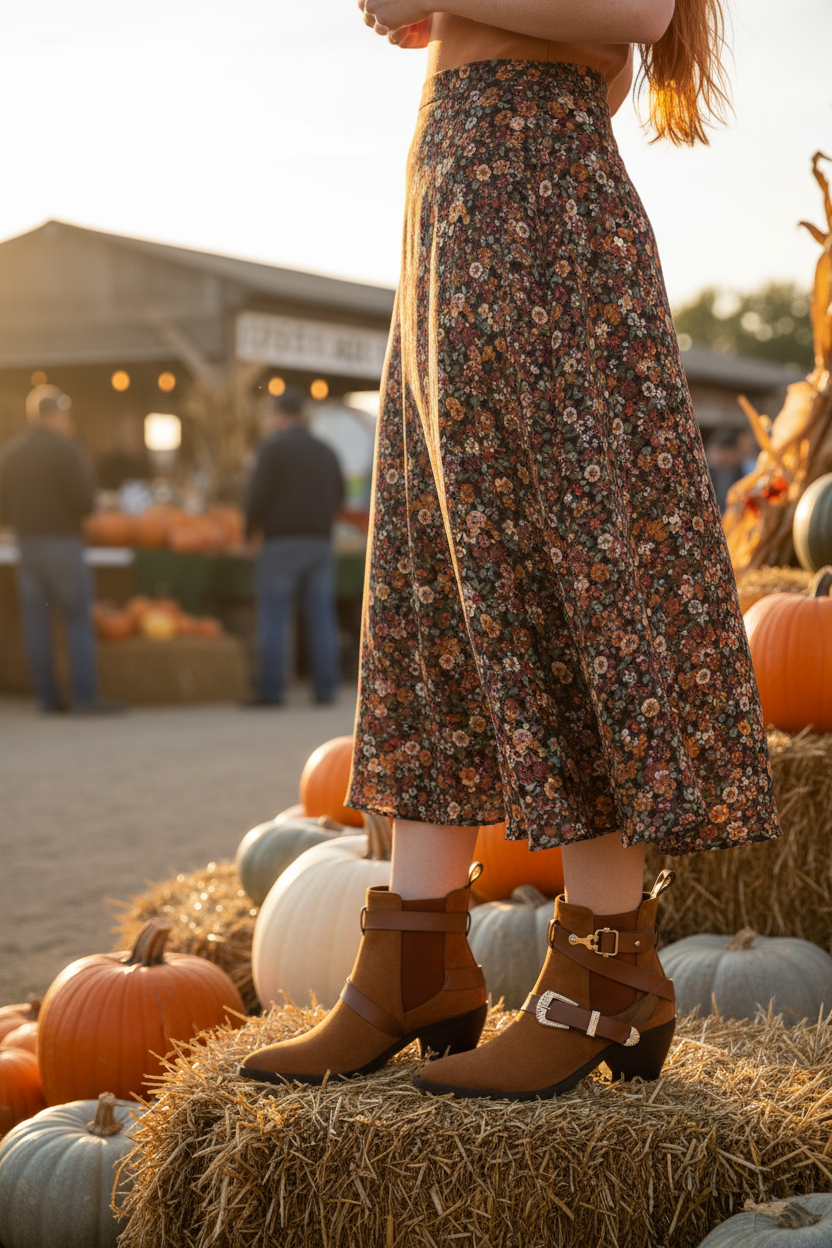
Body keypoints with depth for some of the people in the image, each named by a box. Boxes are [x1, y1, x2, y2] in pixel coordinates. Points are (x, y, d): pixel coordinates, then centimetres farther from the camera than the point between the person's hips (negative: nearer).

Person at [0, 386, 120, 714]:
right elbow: (85, 501, -16)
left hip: (27, 545, 6)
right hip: (62, 543, -6)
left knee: (36, 622, 8)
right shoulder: (65, 449, -11)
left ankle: (47, 696, 9)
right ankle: (85, 696, -6)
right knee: (79, 620, -1)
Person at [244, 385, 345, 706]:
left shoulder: (273, 448, -7)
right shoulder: (326, 451, 11)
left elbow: (258, 495, -11)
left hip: (282, 541, -5)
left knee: (274, 618, -2)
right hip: (320, 541, 5)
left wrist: (250, 529, 3)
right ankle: (325, 688, 6)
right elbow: (338, 495, 17)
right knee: (320, 617, 6)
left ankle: (272, 689, -6)